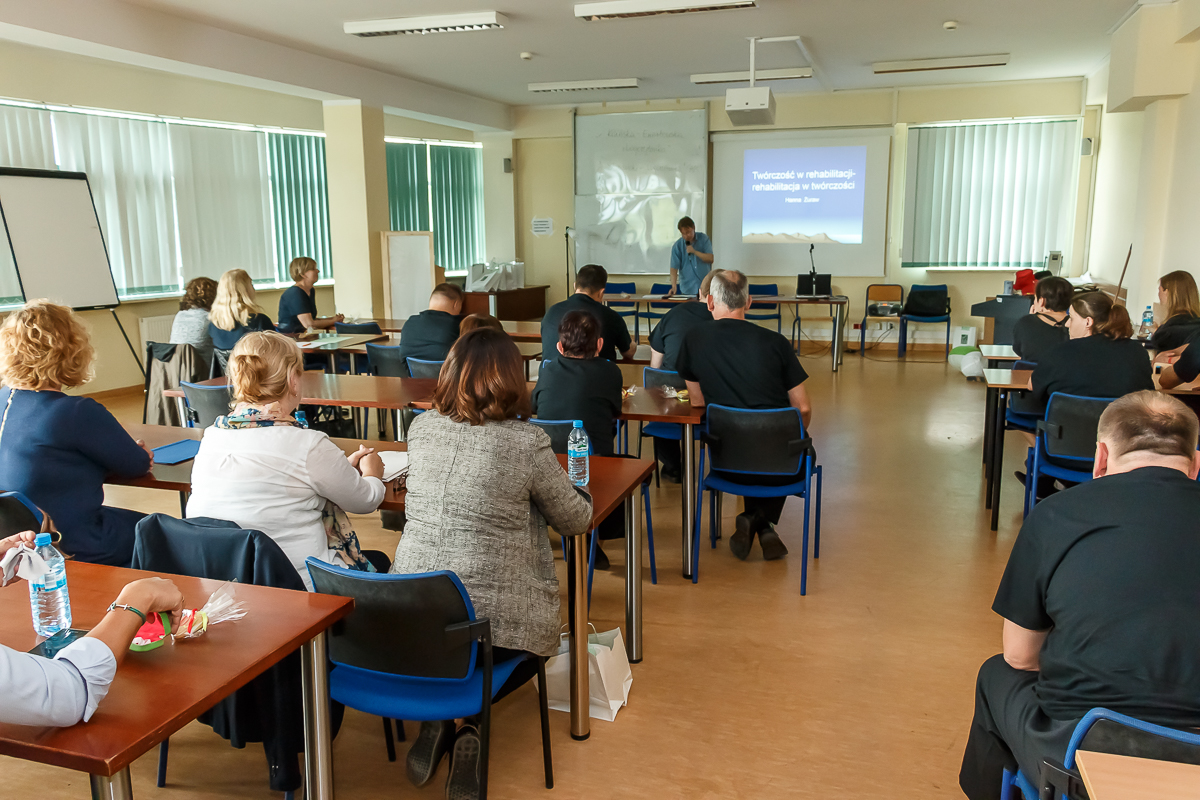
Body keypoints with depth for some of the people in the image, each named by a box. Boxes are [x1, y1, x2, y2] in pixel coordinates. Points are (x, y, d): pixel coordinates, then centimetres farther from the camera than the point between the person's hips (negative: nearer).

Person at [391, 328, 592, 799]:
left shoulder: (421, 429, 2)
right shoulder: (528, 444, -13)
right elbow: (576, 522, 1)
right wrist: (574, 493, 23)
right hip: (489, 617, -4)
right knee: (535, 648, 28)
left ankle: (438, 717, 9)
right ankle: (467, 718, 4)